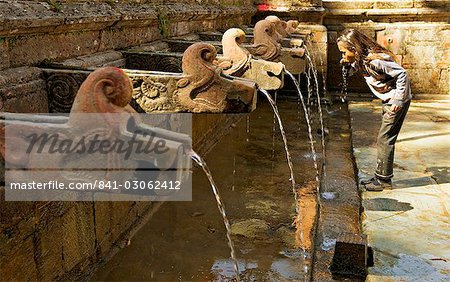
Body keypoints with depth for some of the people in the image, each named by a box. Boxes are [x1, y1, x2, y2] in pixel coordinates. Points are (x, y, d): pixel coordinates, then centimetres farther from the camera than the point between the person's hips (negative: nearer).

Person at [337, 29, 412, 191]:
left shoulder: (375, 61, -26)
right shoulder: (361, 60, 0)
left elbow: (402, 74, -24)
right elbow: (352, 71, 16)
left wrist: (398, 100, -22)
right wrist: (347, 65, -6)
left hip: (397, 101, -9)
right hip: (388, 101, 9)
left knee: (384, 140, -5)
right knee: (385, 140, 13)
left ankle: (384, 179, 5)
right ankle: (381, 176, 22)